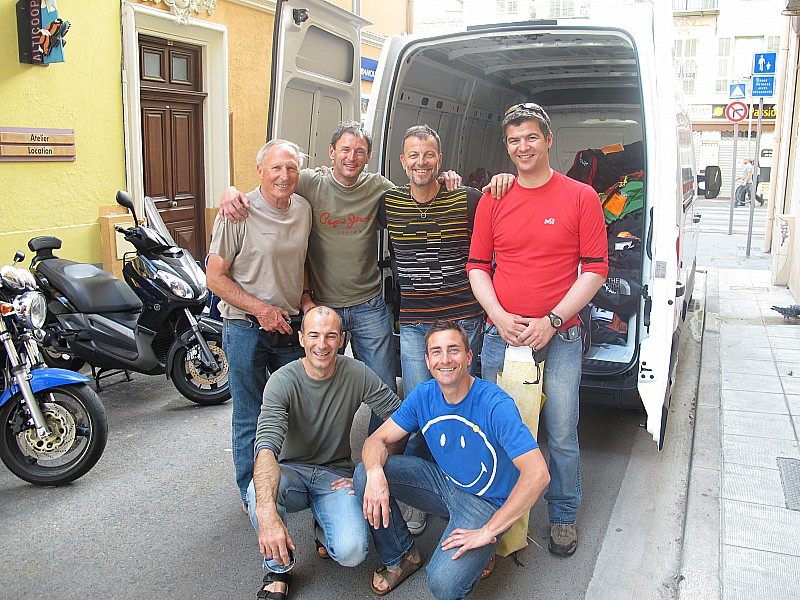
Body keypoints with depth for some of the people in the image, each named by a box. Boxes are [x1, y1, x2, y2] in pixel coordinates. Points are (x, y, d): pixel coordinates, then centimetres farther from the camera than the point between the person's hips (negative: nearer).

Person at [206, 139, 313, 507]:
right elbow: (215, 277, -11)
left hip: (291, 325, 5)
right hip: (246, 328, -5)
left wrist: (304, 298, 2)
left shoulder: (304, 209, 4)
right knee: (250, 418, 6)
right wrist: (261, 309, -18)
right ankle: (252, 494, 24)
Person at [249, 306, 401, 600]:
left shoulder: (356, 374, -9)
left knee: (352, 551, -25)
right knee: (259, 491, -35)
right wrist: (267, 514, -47)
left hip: (336, 475, 1)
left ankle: (326, 532, 14)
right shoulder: (282, 381, -16)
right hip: (292, 471, 0)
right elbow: (266, 446, -31)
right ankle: (278, 570, -5)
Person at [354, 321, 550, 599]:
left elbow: (537, 474, -34)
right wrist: (375, 473, -29)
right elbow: (378, 439, -4)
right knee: (364, 474, -13)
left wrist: (488, 531, -30)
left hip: (486, 501, -5)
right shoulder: (423, 395, -8)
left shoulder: (495, 404, -27)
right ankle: (401, 556, 9)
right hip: (443, 480, 6)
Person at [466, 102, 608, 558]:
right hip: (501, 335, 3)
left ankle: (564, 517, 28)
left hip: (560, 336, -2)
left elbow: (595, 269, -3)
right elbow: (477, 266, 9)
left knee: (562, 435, 5)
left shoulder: (581, 197, 0)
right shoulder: (493, 200, 8)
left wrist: (552, 320, -12)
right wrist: (500, 316, -7)